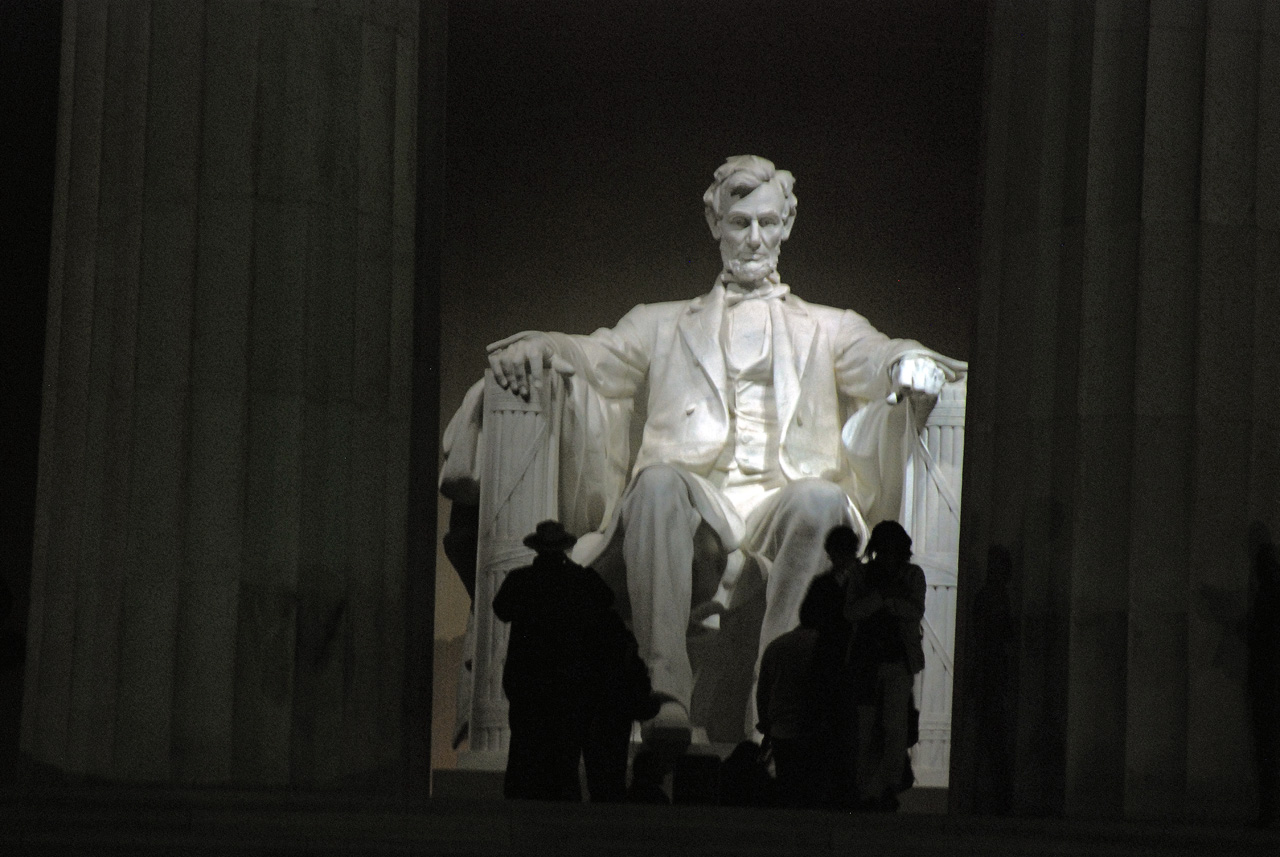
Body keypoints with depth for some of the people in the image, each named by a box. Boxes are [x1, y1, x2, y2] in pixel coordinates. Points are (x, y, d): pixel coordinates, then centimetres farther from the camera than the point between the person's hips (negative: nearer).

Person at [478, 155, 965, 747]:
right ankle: (665, 692, -43)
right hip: (695, 511, 0)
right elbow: (595, 360, 15)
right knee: (659, 480, -35)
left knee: (820, 498, -35)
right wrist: (538, 349, -9)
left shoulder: (830, 329, 28)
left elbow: (877, 362, 9)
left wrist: (909, 365, -17)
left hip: (784, 504, 0)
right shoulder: (663, 326, 30)